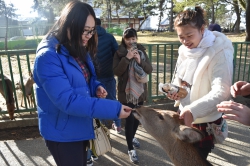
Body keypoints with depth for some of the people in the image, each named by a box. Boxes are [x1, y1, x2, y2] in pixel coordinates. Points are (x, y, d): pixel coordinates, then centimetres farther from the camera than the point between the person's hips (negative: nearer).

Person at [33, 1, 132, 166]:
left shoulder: (79, 51, 1)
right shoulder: (48, 56, -26)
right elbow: (67, 100, -32)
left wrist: (96, 87, -10)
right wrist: (114, 109, -34)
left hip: (81, 126, 8)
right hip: (62, 131, -8)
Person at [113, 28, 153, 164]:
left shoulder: (141, 51, 5)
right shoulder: (119, 53, -5)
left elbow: (150, 70, 0)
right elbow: (116, 71, -14)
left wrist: (140, 61, -17)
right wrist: (127, 58, -22)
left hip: (140, 90, 5)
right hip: (126, 92, -4)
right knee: (130, 118, -3)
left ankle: (132, 137, 43)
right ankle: (130, 149, 12)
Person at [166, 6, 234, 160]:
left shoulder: (219, 52, -21)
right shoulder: (184, 50, -1)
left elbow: (221, 91, -29)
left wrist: (193, 110, -41)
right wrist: (175, 89, -11)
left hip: (206, 121, -6)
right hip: (184, 114, 7)